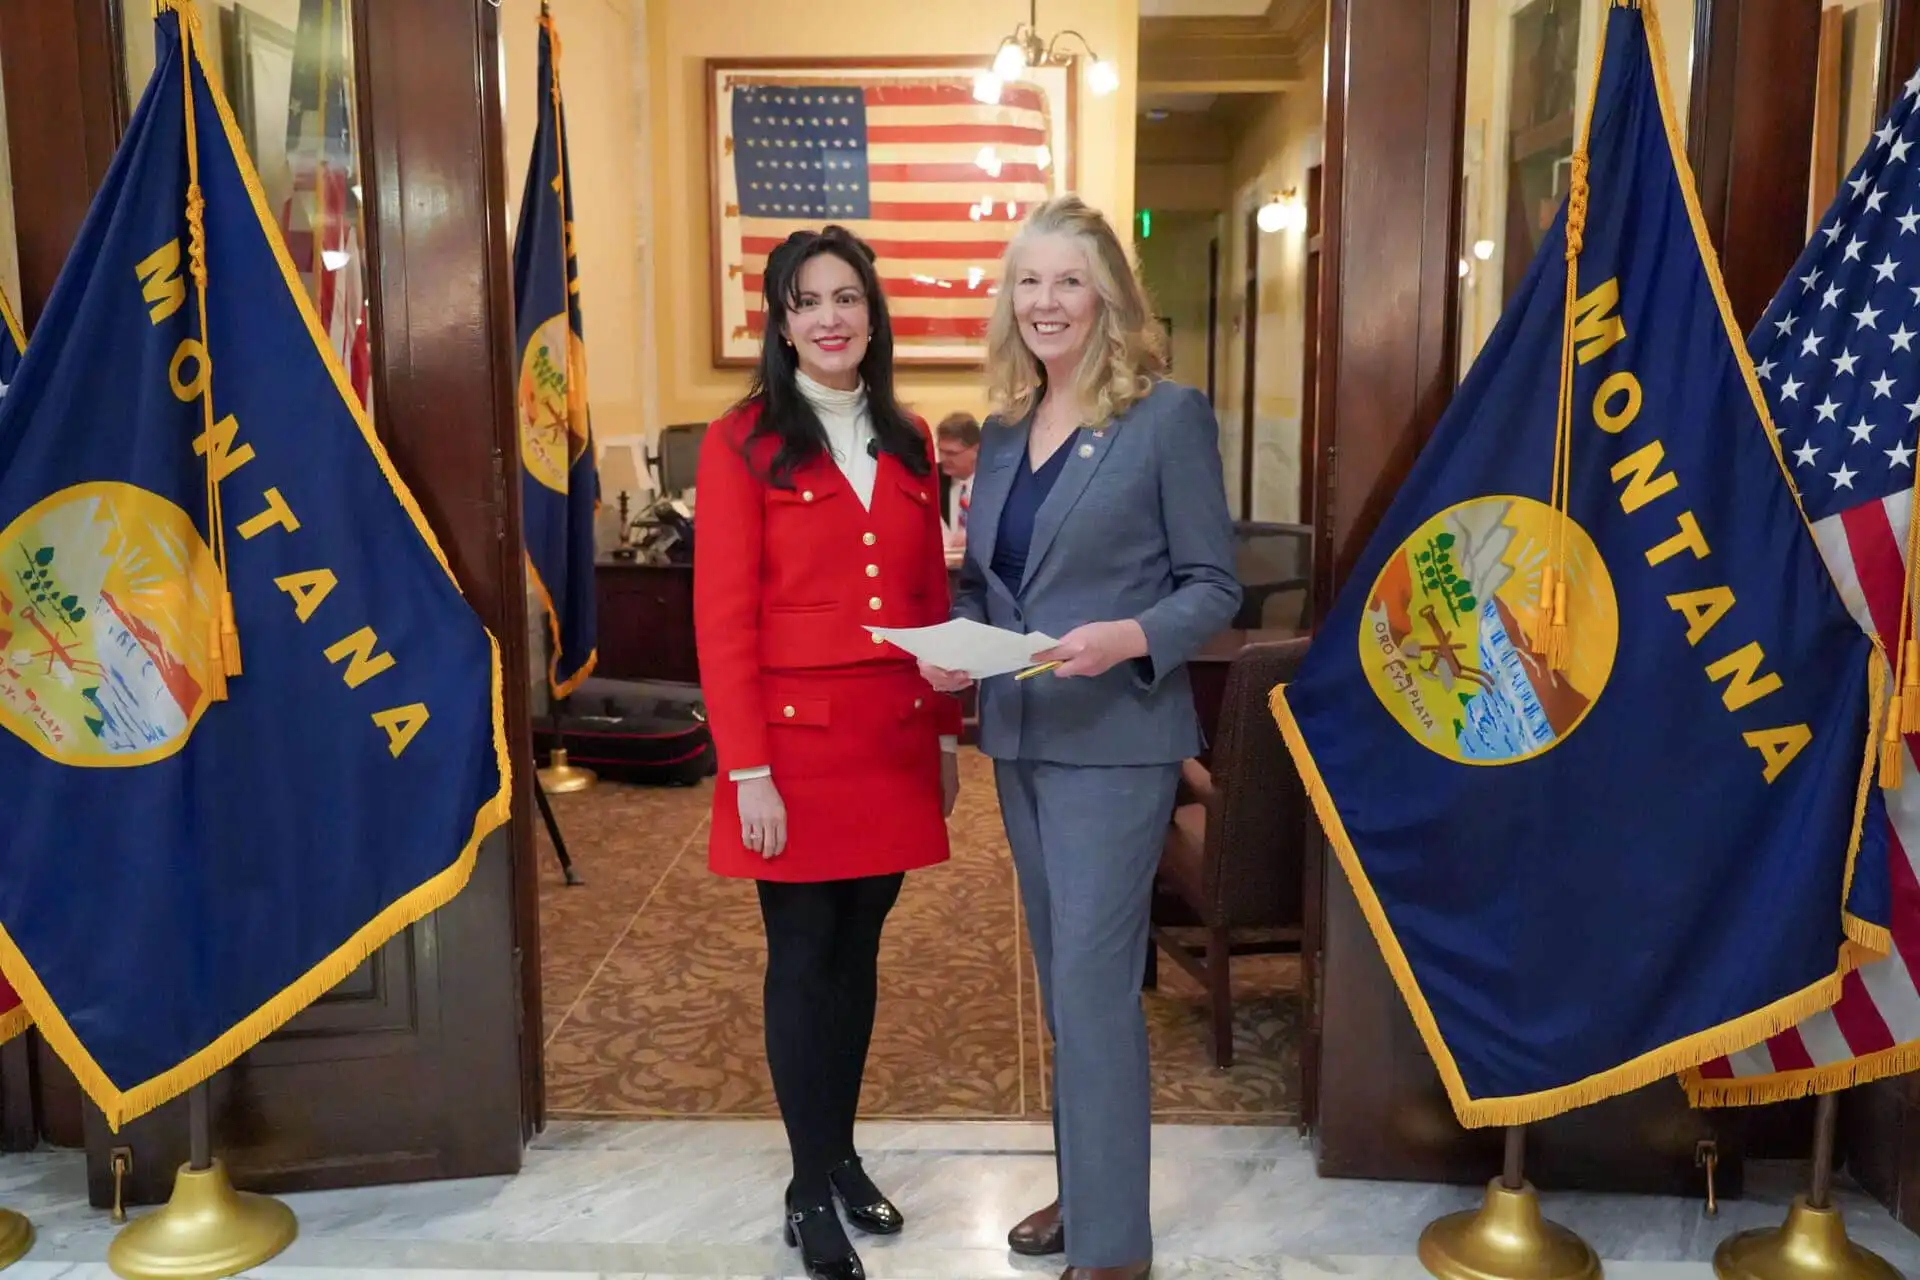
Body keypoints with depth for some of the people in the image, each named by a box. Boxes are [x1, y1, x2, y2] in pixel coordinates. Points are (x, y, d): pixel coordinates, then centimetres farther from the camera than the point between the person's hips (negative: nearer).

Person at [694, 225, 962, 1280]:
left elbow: (931, 598, 13)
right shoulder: (742, 443, -6)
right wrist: (748, 769, -14)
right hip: (796, 743, -4)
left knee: (859, 950, 14)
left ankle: (843, 1156, 31)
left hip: (893, 744, 5)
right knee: (803, 959, 6)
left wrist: (946, 734, 10)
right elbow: (722, 620, -10)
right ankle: (810, 1190, 21)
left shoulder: (907, 441, 10)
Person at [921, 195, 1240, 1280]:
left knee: (1094, 983, -4)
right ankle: (1085, 1189, 34)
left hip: (1115, 740, -7)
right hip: (1021, 738, 7)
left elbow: (1215, 586, -9)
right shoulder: (1004, 430, 11)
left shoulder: (1169, 414, -8)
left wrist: (1128, 638, -26)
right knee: (1064, 978, 17)